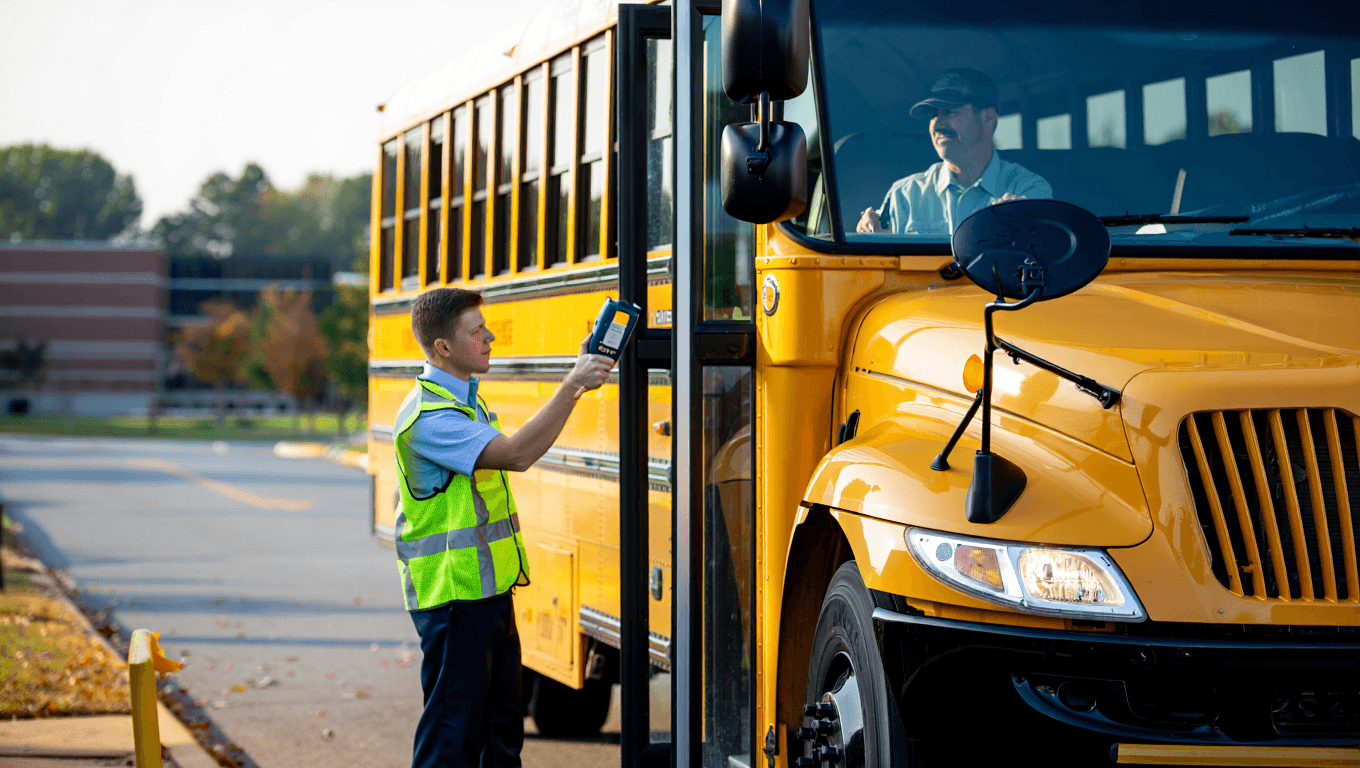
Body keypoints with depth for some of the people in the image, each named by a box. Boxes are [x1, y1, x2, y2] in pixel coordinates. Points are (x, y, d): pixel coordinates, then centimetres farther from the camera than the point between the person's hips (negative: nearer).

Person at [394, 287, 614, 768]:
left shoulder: (464, 400, 15)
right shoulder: (428, 415, -19)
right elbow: (515, 454, -30)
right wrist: (572, 387, -29)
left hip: (488, 589, 10)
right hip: (452, 597, -10)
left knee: (502, 721, 15)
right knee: (453, 728, -7)